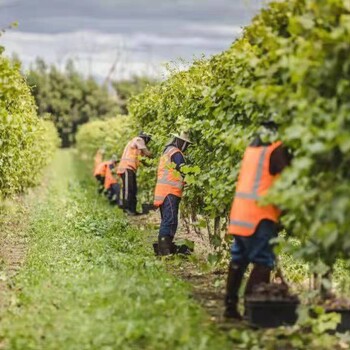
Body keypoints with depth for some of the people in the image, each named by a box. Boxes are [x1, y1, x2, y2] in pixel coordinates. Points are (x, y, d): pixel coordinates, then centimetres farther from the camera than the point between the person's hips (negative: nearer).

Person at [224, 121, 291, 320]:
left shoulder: (253, 146, 16)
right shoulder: (277, 149, -8)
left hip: (240, 211, 8)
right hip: (261, 213, -8)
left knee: (239, 259, 12)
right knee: (263, 262, -5)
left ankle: (231, 305, 16)